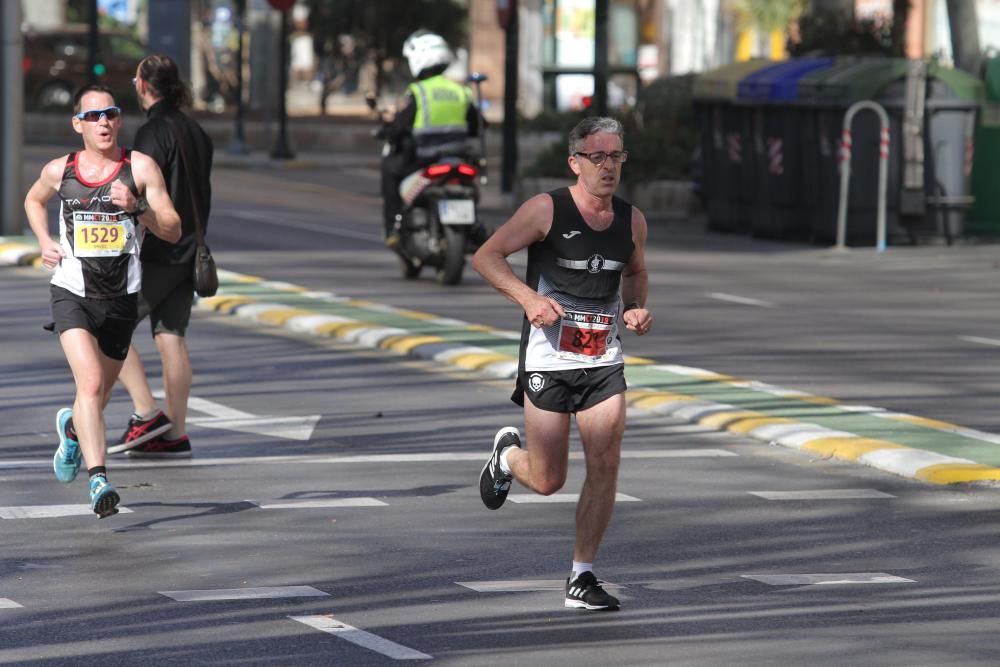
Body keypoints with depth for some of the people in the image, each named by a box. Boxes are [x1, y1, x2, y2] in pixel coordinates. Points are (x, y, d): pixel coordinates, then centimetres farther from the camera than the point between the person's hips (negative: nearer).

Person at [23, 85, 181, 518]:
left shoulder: (140, 167, -3)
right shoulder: (60, 170, 1)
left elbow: (173, 232, -3)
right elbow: (34, 200, 25)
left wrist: (136, 207, -20)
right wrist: (44, 242, 8)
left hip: (121, 298, 2)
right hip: (72, 292, -2)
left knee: (100, 392, 18)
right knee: (90, 383, -23)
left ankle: (72, 427, 53)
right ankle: (98, 479, -26)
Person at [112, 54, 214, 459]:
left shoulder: (154, 132, -14)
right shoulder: (196, 132, 14)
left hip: (159, 253, -8)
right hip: (188, 251, 8)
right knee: (171, 338, 8)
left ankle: (146, 414, -8)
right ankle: (175, 435, 6)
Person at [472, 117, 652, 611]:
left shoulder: (632, 221, 3)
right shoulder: (546, 210, -11)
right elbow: (485, 257, -8)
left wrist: (636, 308, 2)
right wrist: (528, 298, -21)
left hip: (604, 361, 4)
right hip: (548, 361, -4)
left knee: (606, 467, -8)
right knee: (547, 481, 1)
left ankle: (582, 578, 5)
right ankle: (507, 454, 37)